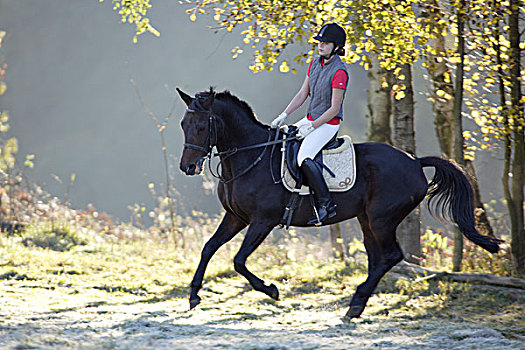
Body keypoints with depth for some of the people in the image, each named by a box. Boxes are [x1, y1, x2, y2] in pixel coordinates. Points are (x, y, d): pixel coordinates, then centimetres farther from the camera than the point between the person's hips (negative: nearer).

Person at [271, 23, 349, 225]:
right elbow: (303, 94, 12)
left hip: (328, 124, -9)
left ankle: (325, 205, -24)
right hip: (311, 119, 9)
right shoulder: (315, 63, 6)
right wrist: (284, 116, 4)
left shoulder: (339, 72, -19)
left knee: (304, 158, -29)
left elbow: (334, 109, -19)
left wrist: (311, 127, -17)